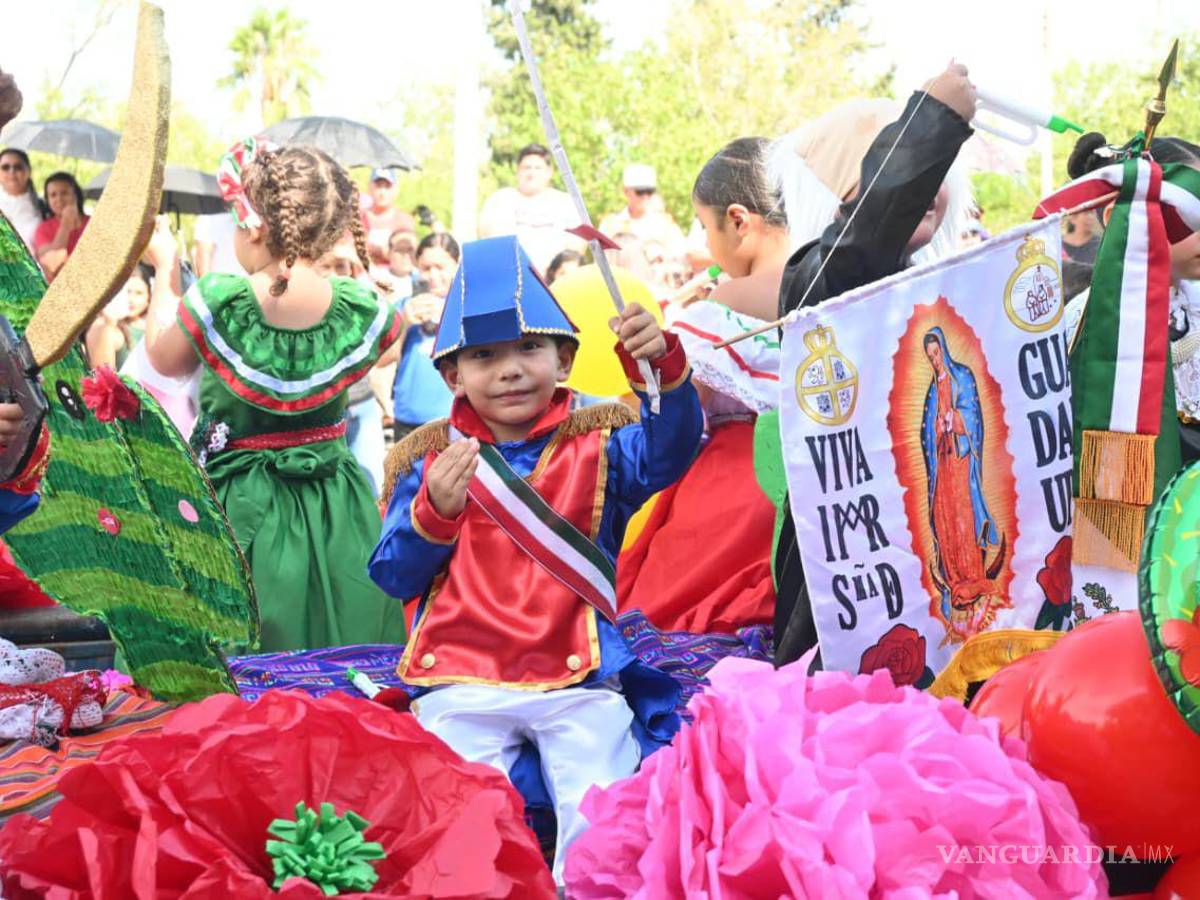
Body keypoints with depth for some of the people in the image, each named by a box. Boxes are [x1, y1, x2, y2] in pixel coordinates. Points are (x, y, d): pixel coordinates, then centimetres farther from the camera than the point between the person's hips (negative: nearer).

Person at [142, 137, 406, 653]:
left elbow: (164, 359, 4)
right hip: (336, 511, 2)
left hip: (241, 508, -2)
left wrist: (165, 270, 15)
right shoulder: (365, 310, -12)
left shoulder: (215, 303, -18)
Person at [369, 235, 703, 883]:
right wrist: (436, 511, -15)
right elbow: (392, 577, 4)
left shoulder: (598, 444, 5)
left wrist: (662, 367, -35)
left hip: (578, 681, 0)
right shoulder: (429, 461, 7)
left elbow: (667, 453, -16)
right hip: (461, 683, 1)